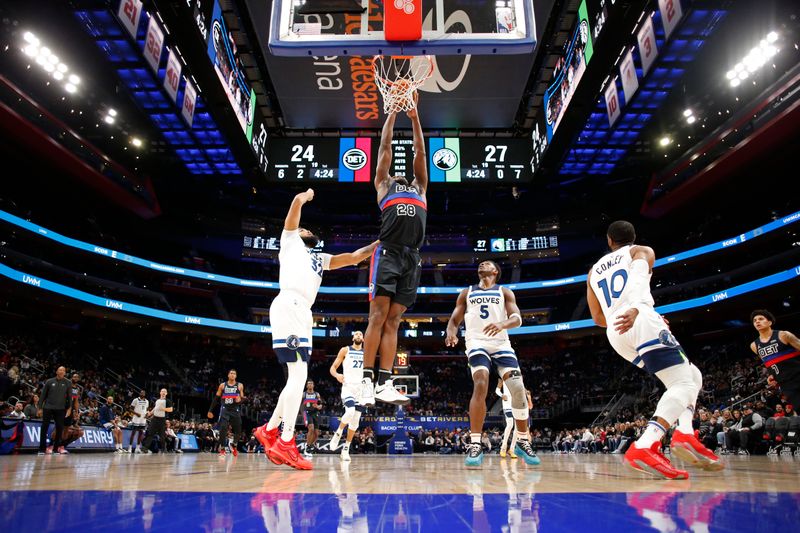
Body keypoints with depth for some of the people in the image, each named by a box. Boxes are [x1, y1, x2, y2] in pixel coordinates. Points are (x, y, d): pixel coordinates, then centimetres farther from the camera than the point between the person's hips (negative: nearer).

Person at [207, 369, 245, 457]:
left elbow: (243, 398, 7)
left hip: (235, 410, 1)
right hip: (225, 410, -1)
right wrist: (210, 410, 4)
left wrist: (240, 399, -18)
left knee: (238, 430, 7)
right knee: (223, 429, -15)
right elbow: (216, 398, 7)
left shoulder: (240, 385, 4)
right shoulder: (222, 385, 4)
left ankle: (234, 447, 31)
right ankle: (222, 449, -4)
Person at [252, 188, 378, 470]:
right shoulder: (290, 241, 17)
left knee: (297, 377, 9)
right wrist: (307, 194, 29)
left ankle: (269, 430, 21)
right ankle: (286, 442, -16)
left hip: (303, 313, 8)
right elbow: (298, 201, 8)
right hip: (288, 306, -8)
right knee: (299, 373, -16)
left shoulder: (321, 259, 34)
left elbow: (354, 257, 28)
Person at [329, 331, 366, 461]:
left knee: (355, 421, 3)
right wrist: (336, 375, -20)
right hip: (348, 386, -4)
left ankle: (346, 449, 15)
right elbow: (333, 367, 2)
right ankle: (338, 433, -2)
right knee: (350, 412, -28)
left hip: (361, 388, 4)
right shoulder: (345, 350, 4)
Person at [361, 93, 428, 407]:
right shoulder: (383, 184, 21)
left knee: (393, 321, 0)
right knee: (378, 316, -9)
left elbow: (420, 153, 28)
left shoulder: (420, 187, 30)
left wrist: (414, 116, 28)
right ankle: (367, 381, -7)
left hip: (412, 258, 4)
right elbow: (385, 147, 20)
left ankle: (384, 384, -3)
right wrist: (393, 111, 24)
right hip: (388, 253, -3)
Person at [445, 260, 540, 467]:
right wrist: (451, 333, -11)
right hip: (477, 343, -1)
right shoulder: (466, 293, 19)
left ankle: (523, 441, 6)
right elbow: (454, 320, 15)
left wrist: (502, 324, -25)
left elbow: (517, 319, -1)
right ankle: (475, 444, -22)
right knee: (480, 385, -25)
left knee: (518, 388, -13)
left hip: (501, 344, 1)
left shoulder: (505, 292, 14)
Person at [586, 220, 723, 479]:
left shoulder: (594, 270, 30)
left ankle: (685, 435, 1)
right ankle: (643, 448, -27)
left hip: (616, 334, 6)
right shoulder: (641, 251, 16)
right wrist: (635, 309, -29)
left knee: (693, 376, 20)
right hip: (642, 321, -6)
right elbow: (638, 279, -10)